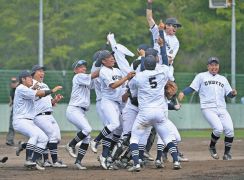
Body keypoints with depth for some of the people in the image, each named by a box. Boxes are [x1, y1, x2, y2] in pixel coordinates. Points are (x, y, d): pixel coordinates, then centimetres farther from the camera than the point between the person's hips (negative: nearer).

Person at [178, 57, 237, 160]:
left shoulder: (223, 79, 21)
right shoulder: (201, 76, 9)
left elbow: (228, 94, 18)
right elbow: (192, 88, 2)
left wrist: (233, 93, -5)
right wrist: (183, 93, -16)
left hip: (222, 109, 4)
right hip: (208, 108, -4)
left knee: (229, 129, -12)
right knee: (218, 128, -23)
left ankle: (227, 153, 7)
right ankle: (212, 147, 4)